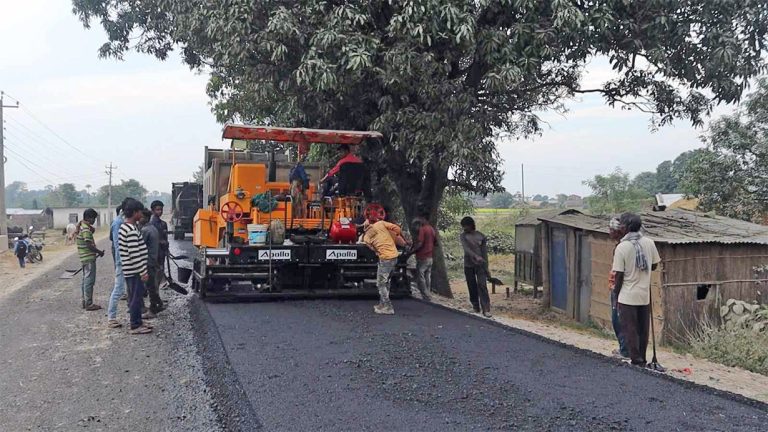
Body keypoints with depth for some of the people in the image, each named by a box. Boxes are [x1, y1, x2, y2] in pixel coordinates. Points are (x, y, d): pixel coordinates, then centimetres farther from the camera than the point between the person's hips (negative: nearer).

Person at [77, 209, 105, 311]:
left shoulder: (82, 226, 13)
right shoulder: (86, 229, -18)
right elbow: (89, 245, -20)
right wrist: (100, 252, -10)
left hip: (84, 258, 10)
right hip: (89, 258, -10)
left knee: (85, 280, 15)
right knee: (89, 281, -6)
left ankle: (85, 302, 22)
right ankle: (89, 304, -3)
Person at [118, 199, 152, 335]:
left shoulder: (124, 227, 12)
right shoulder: (132, 230, -20)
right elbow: (134, 254, -23)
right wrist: (143, 272, -20)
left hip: (129, 270, 10)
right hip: (135, 270, -10)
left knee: (134, 297, 17)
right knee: (136, 297, -2)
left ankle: (137, 322, 26)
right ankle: (135, 326, 4)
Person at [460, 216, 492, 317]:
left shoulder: (481, 236, 1)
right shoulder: (463, 236, 1)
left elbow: (484, 252, 2)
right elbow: (466, 249, -15)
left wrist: (486, 267, -1)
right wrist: (476, 256, -32)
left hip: (480, 265, -2)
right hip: (468, 265, 2)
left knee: (482, 286, -11)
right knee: (472, 287, 6)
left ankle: (486, 309, -15)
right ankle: (476, 307, 20)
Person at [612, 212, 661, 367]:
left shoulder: (622, 247, -15)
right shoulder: (649, 243, -2)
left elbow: (619, 275, -12)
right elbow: (654, 265, 9)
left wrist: (616, 294, -1)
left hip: (628, 297, -5)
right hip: (645, 295, 5)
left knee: (630, 330, 4)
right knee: (643, 329, 14)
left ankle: (636, 359, 4)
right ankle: (642, 358, 23)